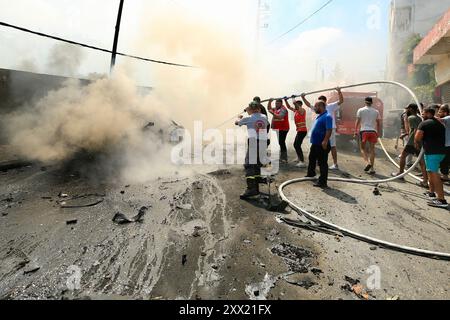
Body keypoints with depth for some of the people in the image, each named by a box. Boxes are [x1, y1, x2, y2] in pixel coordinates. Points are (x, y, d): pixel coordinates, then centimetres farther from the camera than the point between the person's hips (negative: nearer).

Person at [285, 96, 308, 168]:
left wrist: (293, 98, -8)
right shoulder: (295, 111, 13)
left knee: (297, 145, -15)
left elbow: (295, 103, -24)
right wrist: (285, 100, 19)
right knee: (296, 145, 19)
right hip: (299, 130, 10)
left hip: (302, 130, -10)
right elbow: (289, 107, 26)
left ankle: (302, 162, -16)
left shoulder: (302, 110, -10)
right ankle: (300, 159, 33)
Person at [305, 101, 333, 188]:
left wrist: (325, 141, -31)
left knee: (322, 163, -4)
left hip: (322, 145, -10)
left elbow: (329, 130, -26)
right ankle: (311, 173, 45)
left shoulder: (327, 116, -17)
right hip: (315, 143, 10)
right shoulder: (320, 116, 14)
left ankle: (323, 182, 1)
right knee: (312, 159, 25)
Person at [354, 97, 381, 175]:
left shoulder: (361, 110, 3)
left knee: (363, 148, 10)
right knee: (372, 149, 6)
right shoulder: (376, 111, 11)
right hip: (373, 131, 2)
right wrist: (378, 134, 20)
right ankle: (372, 168, 7)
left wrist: (356, 132, 3)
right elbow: (379, 124, 13)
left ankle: (367, 162, -14)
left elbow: (357, 122, -1)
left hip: (364, 131, -2)